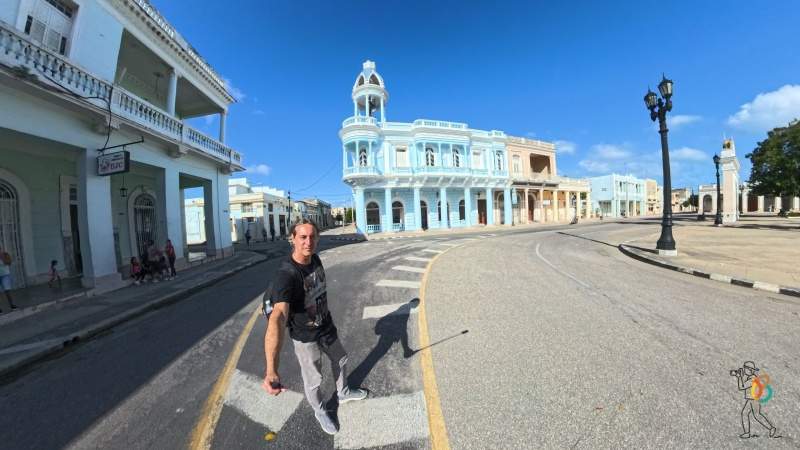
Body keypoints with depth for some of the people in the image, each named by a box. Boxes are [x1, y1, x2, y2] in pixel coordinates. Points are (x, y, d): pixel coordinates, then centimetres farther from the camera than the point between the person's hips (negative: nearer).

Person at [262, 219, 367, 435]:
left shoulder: (316, 259, -12)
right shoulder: (286, 275, -35)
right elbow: (278, 316, -49)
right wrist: (271, 370, -61)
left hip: (326, 326, 6)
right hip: (305, 337, -6)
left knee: (340, 359, 26)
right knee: (313, 379, 16)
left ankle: (343, 393, 56)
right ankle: (319, 411, 49)